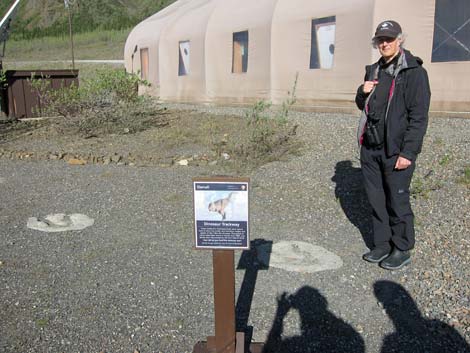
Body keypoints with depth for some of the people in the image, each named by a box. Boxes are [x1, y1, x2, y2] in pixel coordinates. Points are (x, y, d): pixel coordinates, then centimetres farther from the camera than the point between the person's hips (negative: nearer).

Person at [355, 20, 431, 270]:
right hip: (370, 148, 7)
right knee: (376, 200, 12)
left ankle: (402, 250, 17)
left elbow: (418, 117, -12)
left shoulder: (414, 72, -7)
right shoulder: (374, 71, 14)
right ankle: (382, 245, 25)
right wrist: (362, 93, 0)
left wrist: (407, 152, -18)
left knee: (397, 201, 1)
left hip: (396, 150, -6)